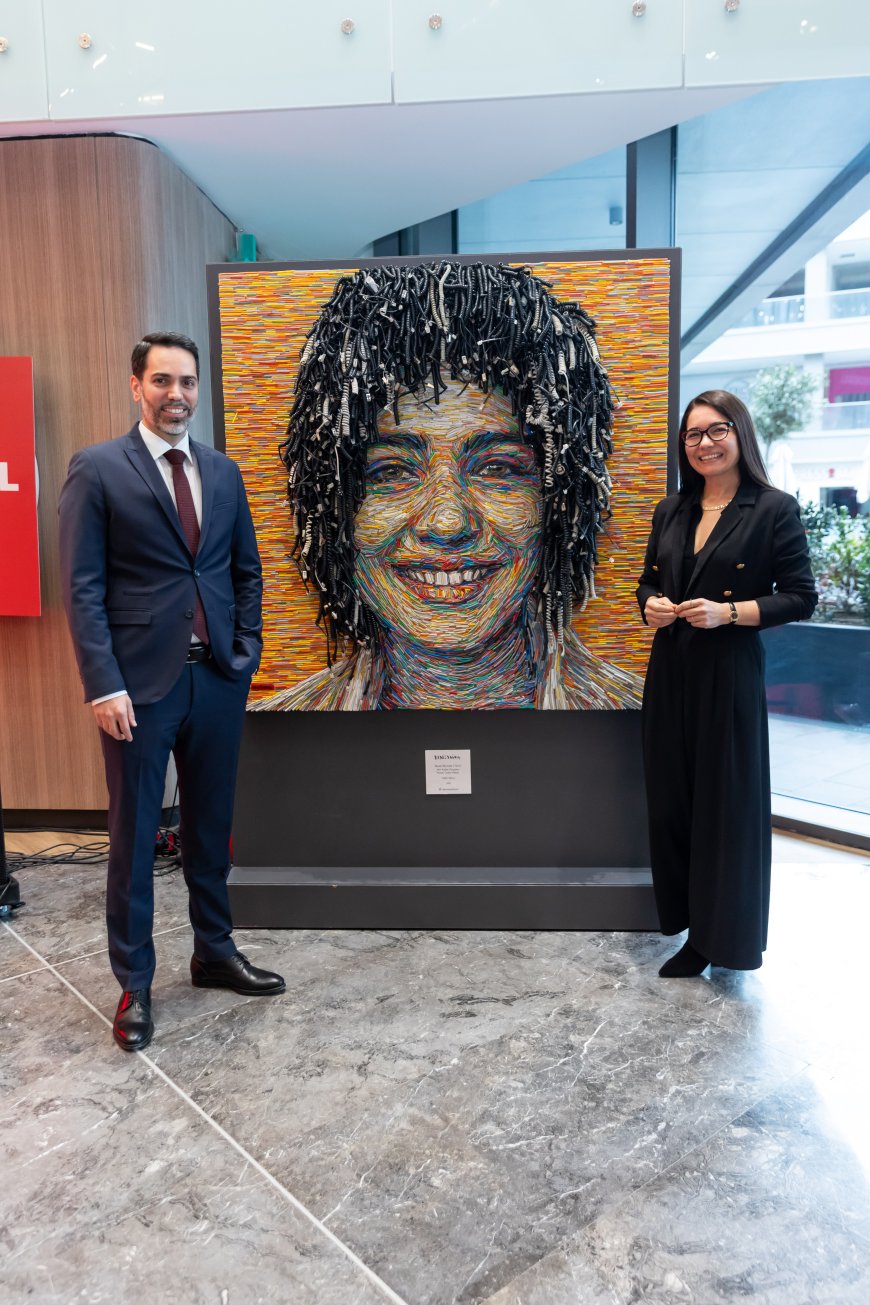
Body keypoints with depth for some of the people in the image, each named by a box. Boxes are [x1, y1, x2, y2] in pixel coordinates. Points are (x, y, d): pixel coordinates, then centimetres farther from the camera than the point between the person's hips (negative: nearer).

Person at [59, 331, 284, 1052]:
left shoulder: (223, 471, 11)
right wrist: (103, 684, -14)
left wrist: (247, 653, 6)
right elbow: (82, 587, -8)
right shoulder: (97, 469, -4)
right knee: (135, 834, 6)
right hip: (141, 682, -4)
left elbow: (247, 569, 16)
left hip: (218, 678, 5)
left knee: (211, 825, 15)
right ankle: (134, 982, 22)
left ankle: (215, 952, 33)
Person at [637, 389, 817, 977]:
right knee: (673, 800, 9)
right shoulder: (671, 510, 11)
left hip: (730, 675, -5)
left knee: (726, 805, 2)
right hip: (670, 673, 5)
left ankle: (722, 936, 18)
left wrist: (729, 612, -18)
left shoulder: (774, 509, -5)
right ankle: (691, 924, 26)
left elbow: (800, 597, -6)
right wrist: (652, 605, -4)